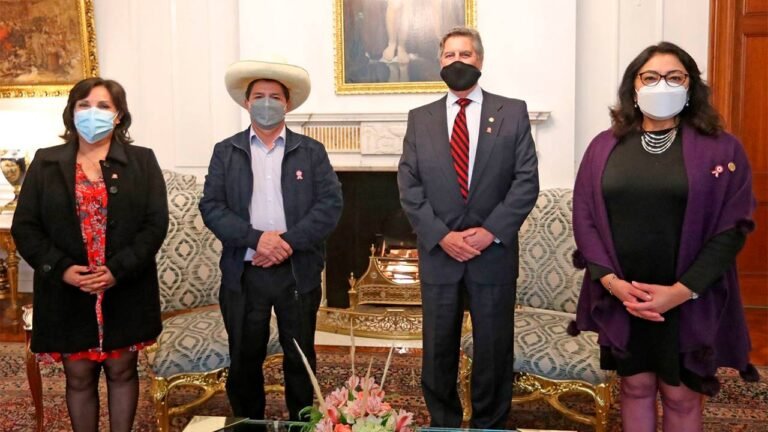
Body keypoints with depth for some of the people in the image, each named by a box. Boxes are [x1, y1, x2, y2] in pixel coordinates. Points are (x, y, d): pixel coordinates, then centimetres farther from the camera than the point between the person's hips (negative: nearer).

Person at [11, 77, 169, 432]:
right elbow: (24, 227, 2)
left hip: (125, 291, 0)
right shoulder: (46, 163, 5)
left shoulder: (142, 161, 1)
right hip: (67, 293, 1)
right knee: (79, 377, 11)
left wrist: (118, 270, -16)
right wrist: (61, 268, -13)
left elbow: (156, 223, -5)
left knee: (121, 370, 12)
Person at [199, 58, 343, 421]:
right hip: (243, 273, 1)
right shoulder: (226, 152, 6)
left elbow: (331, 204, -5)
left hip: (298, 272, 0)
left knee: (300, 359, 11)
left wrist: (289, 241, -17)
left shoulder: (311, 151, 4)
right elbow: (211, 207, -3)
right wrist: (256, 238, -18)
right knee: (244, 360, 11)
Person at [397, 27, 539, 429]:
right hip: (438, 254, 1)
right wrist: (441, 235, -11)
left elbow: (527, 181, -3)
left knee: (494, 350, 9)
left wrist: (491, 231, -13)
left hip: (494, 253, -1)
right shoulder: (420, 118, 8)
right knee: (438, 350, 11)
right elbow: (409, 186, 1)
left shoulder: (513, 112, 4)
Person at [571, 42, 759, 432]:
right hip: (620, 299, 2)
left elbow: (733, 227, -7)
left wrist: (682, 290, -15)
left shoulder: (721, 149, -3)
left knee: (680, 395, 11)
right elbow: (584, 217, 0)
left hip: (688, 302, -1)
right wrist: (610, 280, -12)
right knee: (635, 387, 14)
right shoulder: (604, 146, 3)